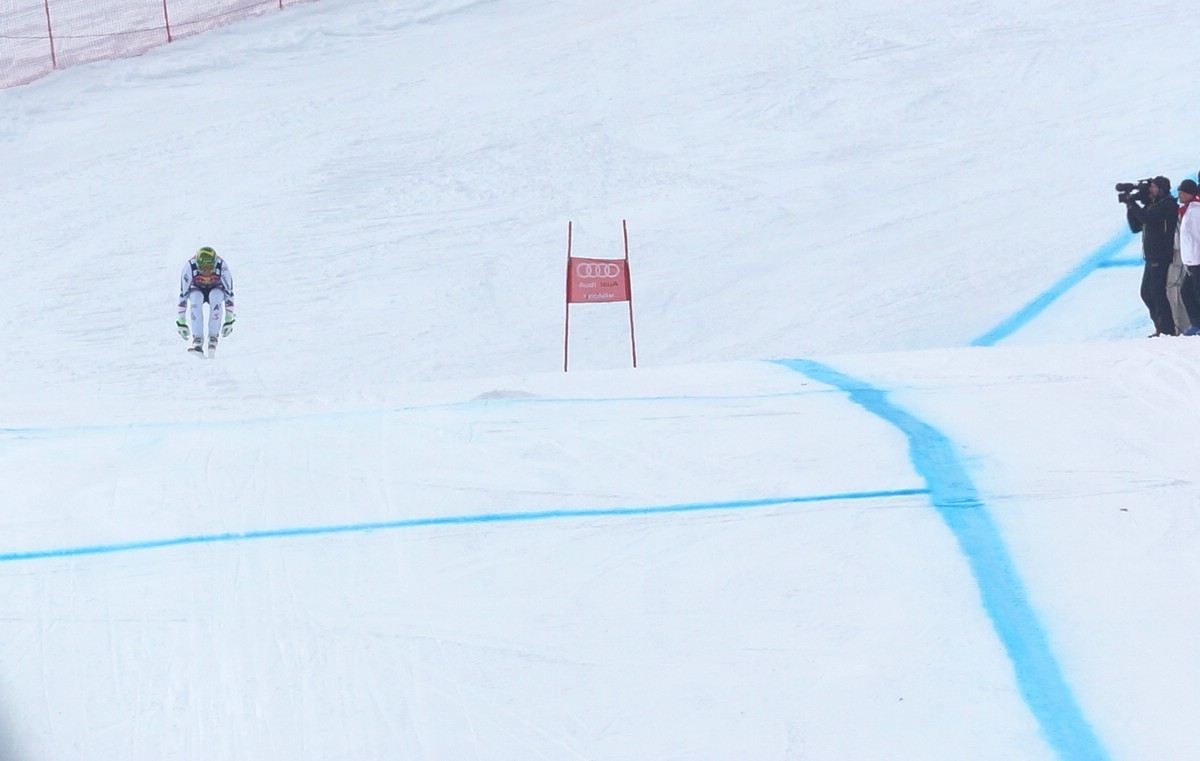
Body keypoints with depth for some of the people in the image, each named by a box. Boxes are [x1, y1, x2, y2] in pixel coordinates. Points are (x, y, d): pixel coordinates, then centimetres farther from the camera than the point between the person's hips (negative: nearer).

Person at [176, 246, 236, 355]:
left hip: (215, 290, 0)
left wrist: (229, 320, -25)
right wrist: (181, 322, -26)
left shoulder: (222, 266, -31)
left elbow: (229, 293, -25)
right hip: (197, 290, 0)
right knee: (196, 297, -34)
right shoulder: (189, 266, -31)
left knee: (216, 296, -35)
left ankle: (213, 337, -25)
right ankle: (197, 339, -32)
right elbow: (183, 294, -26)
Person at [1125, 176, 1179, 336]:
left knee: (1157, 293, -11)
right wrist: (1130, 207, 6)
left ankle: (1168, 330, -7)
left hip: (1161, 257, -9)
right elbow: (1135, 227, 18)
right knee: (1147, 293, 11)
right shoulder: (1151, 206, 17)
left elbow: (1148, 219, -24)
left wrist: (1133, 204, -11)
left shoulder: (1168, 204, -10)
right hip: (1151, 257, 9)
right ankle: (1161, 327, 20)